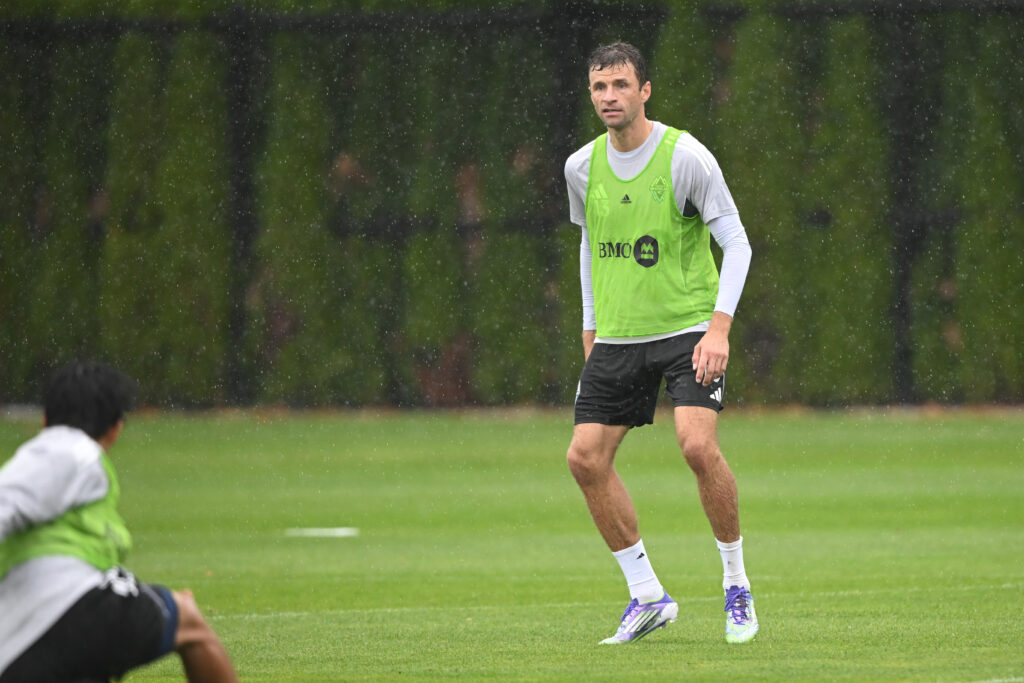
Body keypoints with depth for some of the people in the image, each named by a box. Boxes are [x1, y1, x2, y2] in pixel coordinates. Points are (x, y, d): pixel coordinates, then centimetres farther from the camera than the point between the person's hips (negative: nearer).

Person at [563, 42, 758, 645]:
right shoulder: (582, 168, 4)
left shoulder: (685, 156, -11)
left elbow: (736, 243, -10)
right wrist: (591, 330, 18)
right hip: (617, 336, 6)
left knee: (698, 443, -23)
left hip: (688, 329, -5)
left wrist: (719, 326, -20)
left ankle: (738, 585, -4)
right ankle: (647, 596, 8)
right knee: (586, 457, -4)